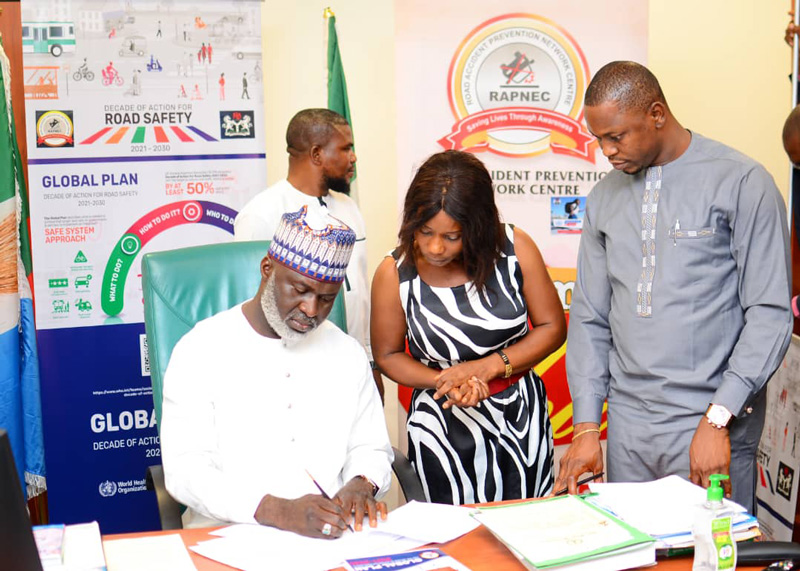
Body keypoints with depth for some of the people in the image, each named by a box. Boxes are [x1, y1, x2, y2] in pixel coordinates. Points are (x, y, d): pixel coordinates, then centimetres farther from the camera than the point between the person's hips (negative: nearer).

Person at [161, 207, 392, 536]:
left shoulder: (347, 354, 14)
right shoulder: (201, 350, -2)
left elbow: (370, 448, 20)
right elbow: (184, 471, -10)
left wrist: (361, 485, -6)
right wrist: (278, 511, -25)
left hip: (335, 535, 3)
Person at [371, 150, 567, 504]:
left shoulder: (516, 249, -10)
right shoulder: (394, 273, -11)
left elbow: (552, 327, -1)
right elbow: (388, 355, 2)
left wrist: (488, 367, -13)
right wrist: (443, 381, -15)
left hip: (521, 420, 2)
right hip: (445, 429, -1)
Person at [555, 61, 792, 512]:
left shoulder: (742, 183, -6)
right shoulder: (604, 198, 10)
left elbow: (771, 314, -10)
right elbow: (590, 318, 12)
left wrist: (718, 419, -16)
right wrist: (586, 426, 3)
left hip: (713, 424, -4)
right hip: (627, 427, 5)